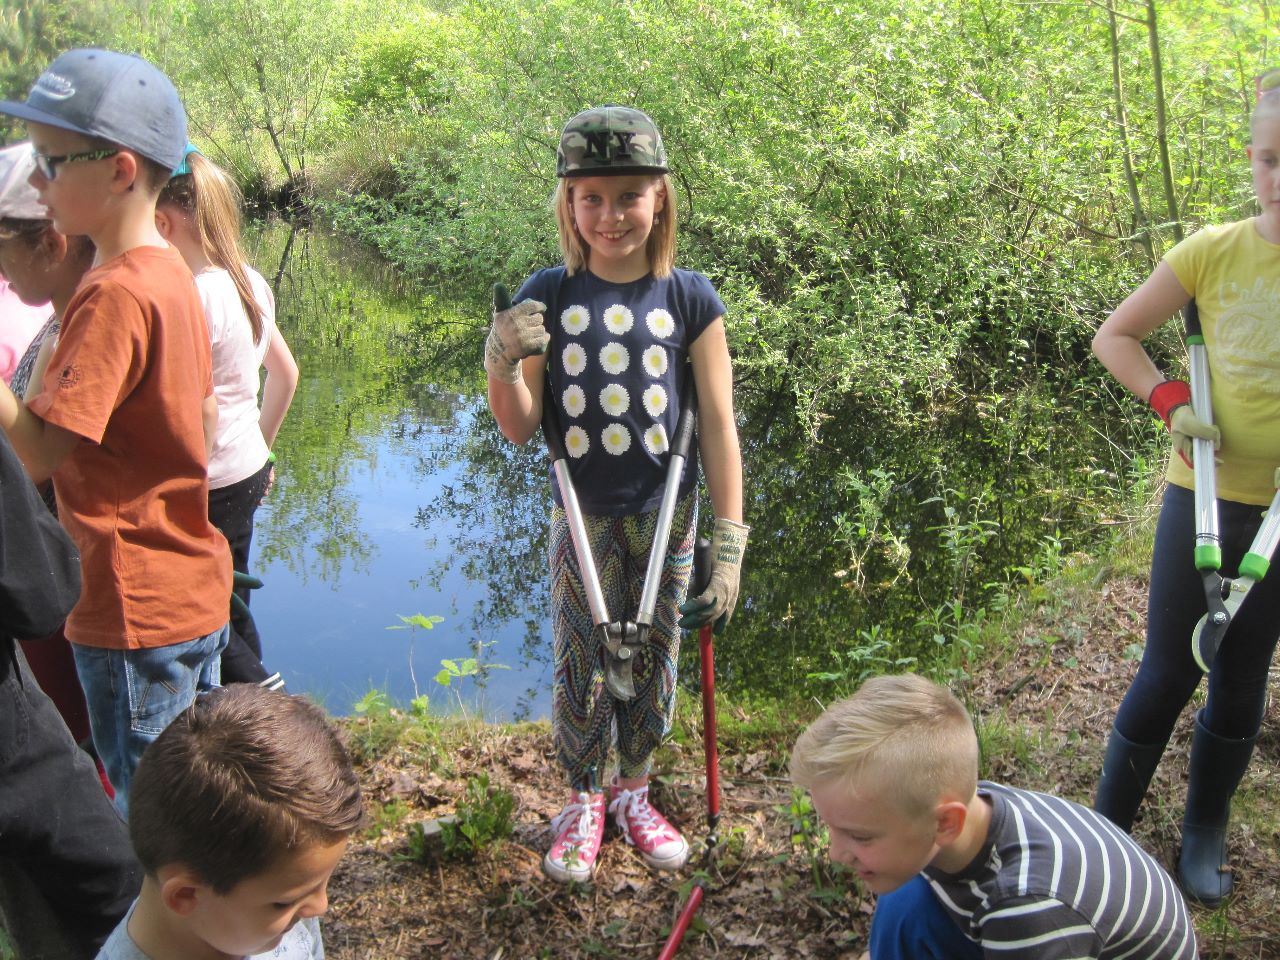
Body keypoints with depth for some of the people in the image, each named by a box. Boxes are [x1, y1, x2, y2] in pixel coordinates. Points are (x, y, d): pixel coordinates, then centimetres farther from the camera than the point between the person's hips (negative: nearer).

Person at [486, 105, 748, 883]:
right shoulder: (547, 296, -5)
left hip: (666, 514, 0)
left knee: (654, 661, 14)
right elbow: (521, 429, -3)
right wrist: (501, 362, -23)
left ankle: (635, 795, 36)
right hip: (583, 515, 0)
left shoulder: (691, 298, -7)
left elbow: (718, 423, -7)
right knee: (580, 665, 9)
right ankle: (584, 802, 32)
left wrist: (730, 545, -10)